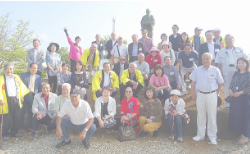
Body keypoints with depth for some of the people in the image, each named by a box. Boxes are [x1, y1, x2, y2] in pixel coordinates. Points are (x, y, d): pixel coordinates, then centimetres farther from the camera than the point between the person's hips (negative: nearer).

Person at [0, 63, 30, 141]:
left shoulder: (16, 77, 10)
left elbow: (21, 87, 17)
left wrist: (22, 96, 14)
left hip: (16, 100, 4)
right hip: (6, 101, -4)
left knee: (17, 118, 8)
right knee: (7, 119, 0)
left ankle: (14, 132, 28)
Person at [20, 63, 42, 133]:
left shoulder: (38, 77, 13)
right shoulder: (23, 75, 5)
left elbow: (40, 88, 14)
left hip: (32, 96, 2)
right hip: (24, 95, -2)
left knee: (31, 112, 6)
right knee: (22, 112, 2)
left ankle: (29, 126, 19)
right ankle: (22, 127, 13)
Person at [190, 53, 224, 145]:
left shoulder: (215, 70, -3)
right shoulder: (197, 70, 2)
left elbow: (221, 83, 6)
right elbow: (193, 82, 6)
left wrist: (216, 93, 5)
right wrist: (193, 94, 2)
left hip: (211, 95, -1)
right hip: (200, 94, 2)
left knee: (212, 116, 5)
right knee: (200, 115, 11)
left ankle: (212, 136, 19)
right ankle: (200, 135, 24)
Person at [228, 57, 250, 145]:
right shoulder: (236, 74, 9)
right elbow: (232, 83, 12)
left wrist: (240, 93, -17)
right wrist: (230, 90, -6)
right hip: (235, 98, 7)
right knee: (235, 116, 11)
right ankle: (241, 134, 27)